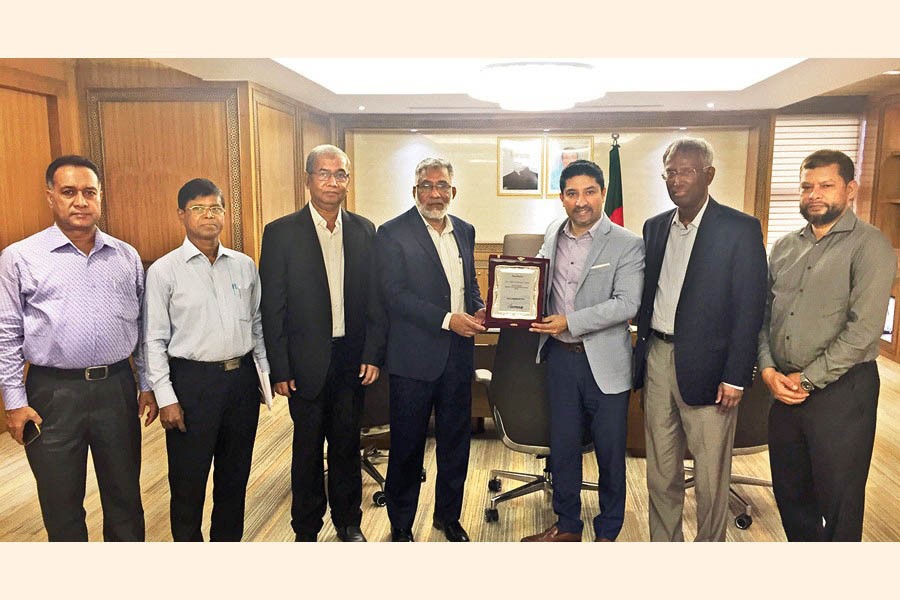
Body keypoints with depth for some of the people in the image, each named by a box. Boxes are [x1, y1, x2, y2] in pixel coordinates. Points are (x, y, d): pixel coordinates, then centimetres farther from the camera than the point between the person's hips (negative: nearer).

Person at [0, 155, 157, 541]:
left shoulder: (126, 257, 6)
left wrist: (147, 386, 7)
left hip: (117, 389, 2)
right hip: (53, 394, -2)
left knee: (125, 495, 15)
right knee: (61, 504, 13)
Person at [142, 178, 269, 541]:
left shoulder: (245, 265, 6)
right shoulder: (164, 271, -5)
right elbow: (154, 340, -5)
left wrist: (265, 373, 7)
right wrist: (166, 398, -9)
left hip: (242, 377, 4)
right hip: (192, 379, -4)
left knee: (235, 473, 17)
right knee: (188, 479, 8)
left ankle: (228, 542, 36)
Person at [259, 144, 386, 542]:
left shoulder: (364, 231, 3)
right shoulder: (281, 233, -6)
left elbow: (376, 298, 5)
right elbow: (271, 308, -6)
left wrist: (373, 355, -1)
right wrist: (279, 369, -8)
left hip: (352, 360, 3)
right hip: (306, 363, -2)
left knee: (347, 444, 15)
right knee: (308, 448, 12)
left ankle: (348, 522, 34)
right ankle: (306, 531, 31)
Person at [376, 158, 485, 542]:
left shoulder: (464, 231, 10)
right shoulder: (393, 233, -7)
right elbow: (395, 294, -15)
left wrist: (479, 309, -1)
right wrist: (447, 319, -21)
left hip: (458, 354, 5)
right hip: (414, 356, -5)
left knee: (455, 441, 16)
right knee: (407, 445, 8)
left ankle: (448, 515, 36)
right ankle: (401, 524, 28)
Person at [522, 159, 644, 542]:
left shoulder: (627, 245, -9)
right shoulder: (553, 236, 6)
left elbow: (627, 304, -17)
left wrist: (570, 321, -22)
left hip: (604, 362, -4)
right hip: (560, 356, 4)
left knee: (610, 451, 9)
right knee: (562, 446, 15)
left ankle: (608, 532, 30)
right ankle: (567, 525, 34)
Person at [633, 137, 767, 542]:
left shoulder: (740, 229, -7)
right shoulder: (655, 227, 10)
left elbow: (750, 308, -9)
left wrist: (735, 377, -13)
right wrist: (643, 354, 7)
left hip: (706, 367, -5)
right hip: (658, 359, 5)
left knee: (710, 474, 6)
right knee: (660, 470, 15)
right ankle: (664, 544, 31)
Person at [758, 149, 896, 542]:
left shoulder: (869, 245, -7)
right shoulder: (784, 247, 11)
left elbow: (863, 329, -16)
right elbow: (763, 315, 10)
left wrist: (807, 380, -14)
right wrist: (768, 370, -4)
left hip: (840, 390, -5)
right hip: (784, 389, 6)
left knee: (838, 504, 6)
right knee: (789, 493, 17)